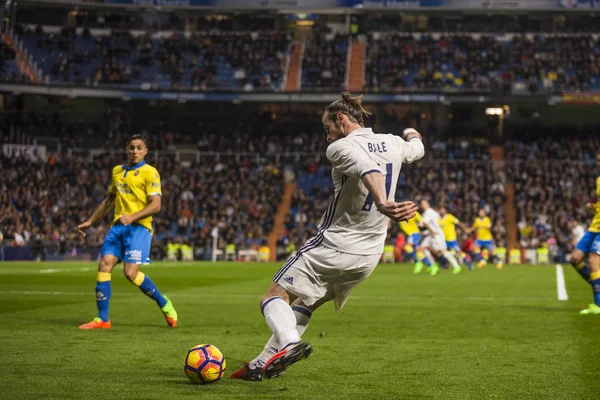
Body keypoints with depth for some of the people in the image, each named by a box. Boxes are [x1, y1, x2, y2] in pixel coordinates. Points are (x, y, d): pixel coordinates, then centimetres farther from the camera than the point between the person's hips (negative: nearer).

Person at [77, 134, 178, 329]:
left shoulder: (149, 172, -4)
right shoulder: (117, 171, 17)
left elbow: (155, 205, -11)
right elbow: (109, 200, 28)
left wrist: (132, 217, -24)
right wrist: (90, 222, 27)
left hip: (139, 227, -6)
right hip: (118, 226, 6)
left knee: (131, 273, -16)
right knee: (104, 265, -7)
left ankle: (164, 303, 7)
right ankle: (102, 319, -1)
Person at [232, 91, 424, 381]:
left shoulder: (341, 148, -15)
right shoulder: (393, 144, 7)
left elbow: (368, 170, -37)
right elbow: (416, 149, 31)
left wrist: (382, 204, -55)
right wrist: (413, 134, 55)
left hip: (333, 245, -7)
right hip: (369, 254, 8)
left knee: (275, 296, -2)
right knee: (305, 304, 19)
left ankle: (288, 343, -30)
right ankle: (264, 363, 15)